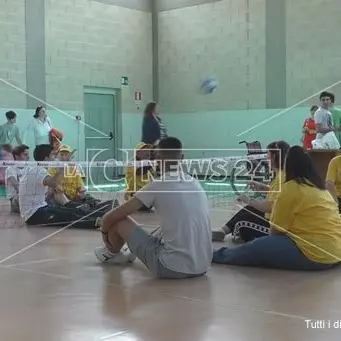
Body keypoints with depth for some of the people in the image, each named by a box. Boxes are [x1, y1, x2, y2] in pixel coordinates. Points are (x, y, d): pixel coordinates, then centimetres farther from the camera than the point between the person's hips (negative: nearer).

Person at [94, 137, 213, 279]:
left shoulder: (158, 185, -8)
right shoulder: (195, 183, 9)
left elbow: (110, 217, -1)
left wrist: (105, 232, 20)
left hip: (173, 268, -6)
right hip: (202, 267, 6)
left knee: (120, 222, 9)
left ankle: (111, 254, 40)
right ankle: (134, 253, 53)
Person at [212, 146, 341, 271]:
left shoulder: (292, 187, -10)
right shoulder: (318, 187, 15)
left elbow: (276, 230, -5)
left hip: (316, 254, -9)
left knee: (256, 248, 2)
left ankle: (218, 256, 22)